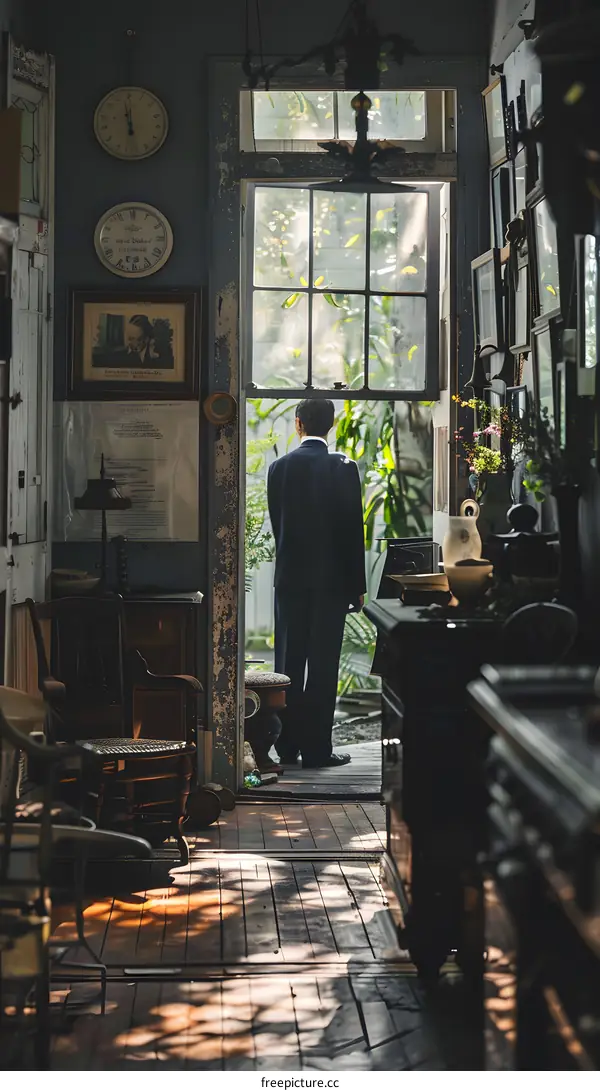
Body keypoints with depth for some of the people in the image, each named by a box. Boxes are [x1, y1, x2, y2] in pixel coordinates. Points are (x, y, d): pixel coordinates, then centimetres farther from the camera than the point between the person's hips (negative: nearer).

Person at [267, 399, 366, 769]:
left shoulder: (279, 467, 1)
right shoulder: (344, 468, -8)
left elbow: (277, 524, 7)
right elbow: (354, 529, -6)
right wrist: (357, 585, 0)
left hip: (291, 576, 3)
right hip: (333, 578, -3)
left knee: (289, 660, 10)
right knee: (323, 664, 0)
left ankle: (287, 746, 14)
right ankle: (316, 748, 1)